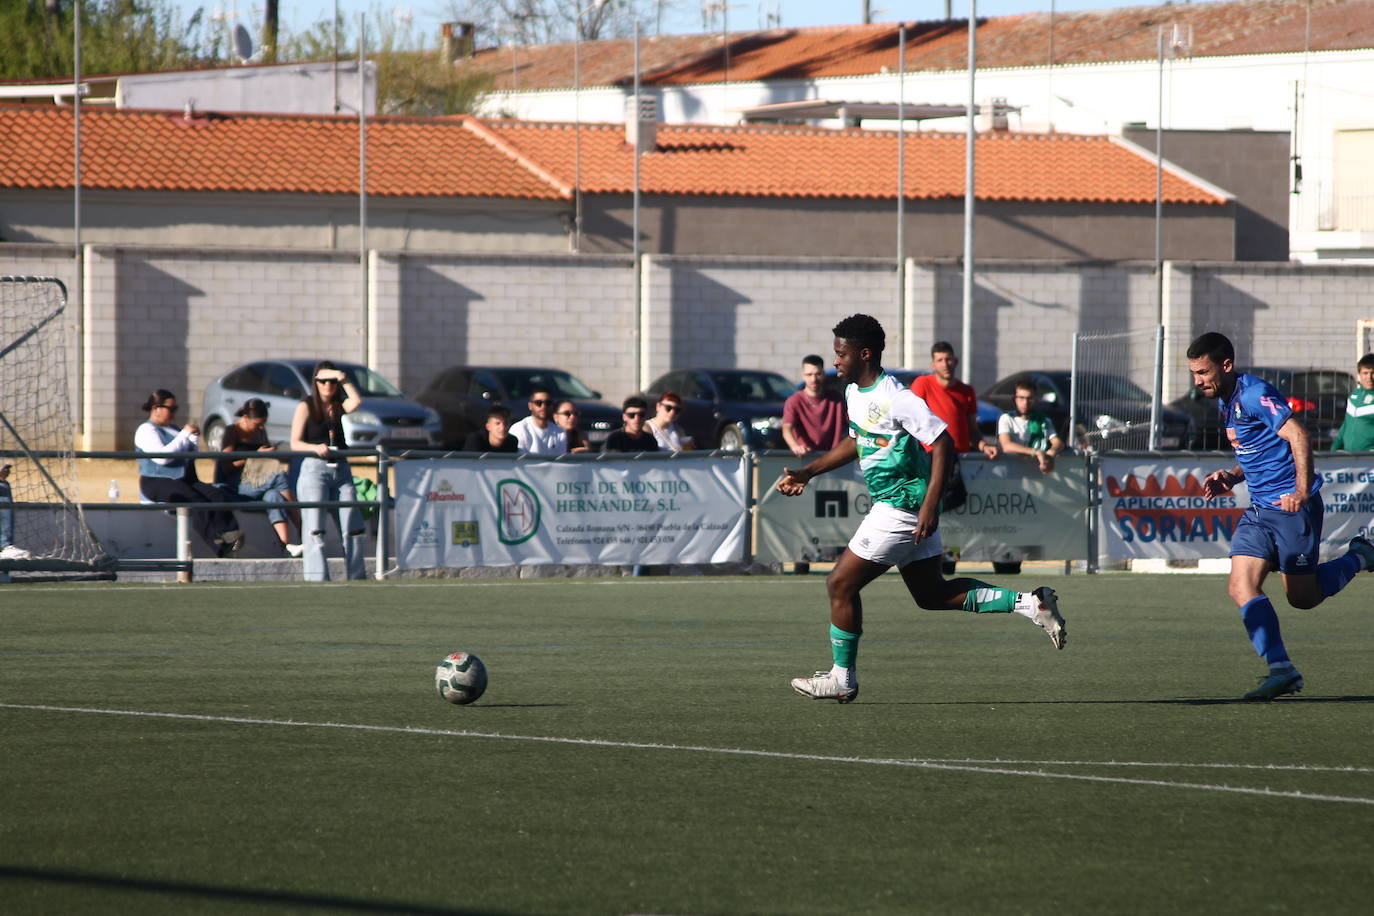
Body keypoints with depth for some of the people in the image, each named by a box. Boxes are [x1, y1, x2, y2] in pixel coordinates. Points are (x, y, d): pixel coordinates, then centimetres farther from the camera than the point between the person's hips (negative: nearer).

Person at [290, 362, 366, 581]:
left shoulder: (337, 407, 12)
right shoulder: (306, 407, 0)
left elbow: (356, 401, -9)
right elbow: (295, 443, -7)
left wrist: (343, 379, -10)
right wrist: (315, 448, -24)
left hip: (341, 471, 5)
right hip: (314, 469, -5)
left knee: (352, 527, 2)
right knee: (314, 529, -10)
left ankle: (357, 577, 8)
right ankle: (317, 579, -15)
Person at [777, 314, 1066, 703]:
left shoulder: (894, 398, -20)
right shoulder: (854, 393, 9)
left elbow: (943, 442, -22)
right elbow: (855, 441, 27)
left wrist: (930, 505, -27)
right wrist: (807, 473, 21)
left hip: (902, 508, -10)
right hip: (891, 507, 10)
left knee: (841, 584, -3)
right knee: (933, 594, 14)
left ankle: (842, 679, 8)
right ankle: (1029, 603, 13)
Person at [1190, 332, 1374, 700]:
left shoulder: (1254, 394, -16)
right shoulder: (1226, 402, 14)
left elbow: (1297, 436, -25)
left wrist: (1302, 492, -33)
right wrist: (1231, 477, 9)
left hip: (1292, 507, -9)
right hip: (1260, 509, 9)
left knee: (1302, 596, 1)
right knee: (1241, 585, -9)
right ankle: (1280, 669, -11)